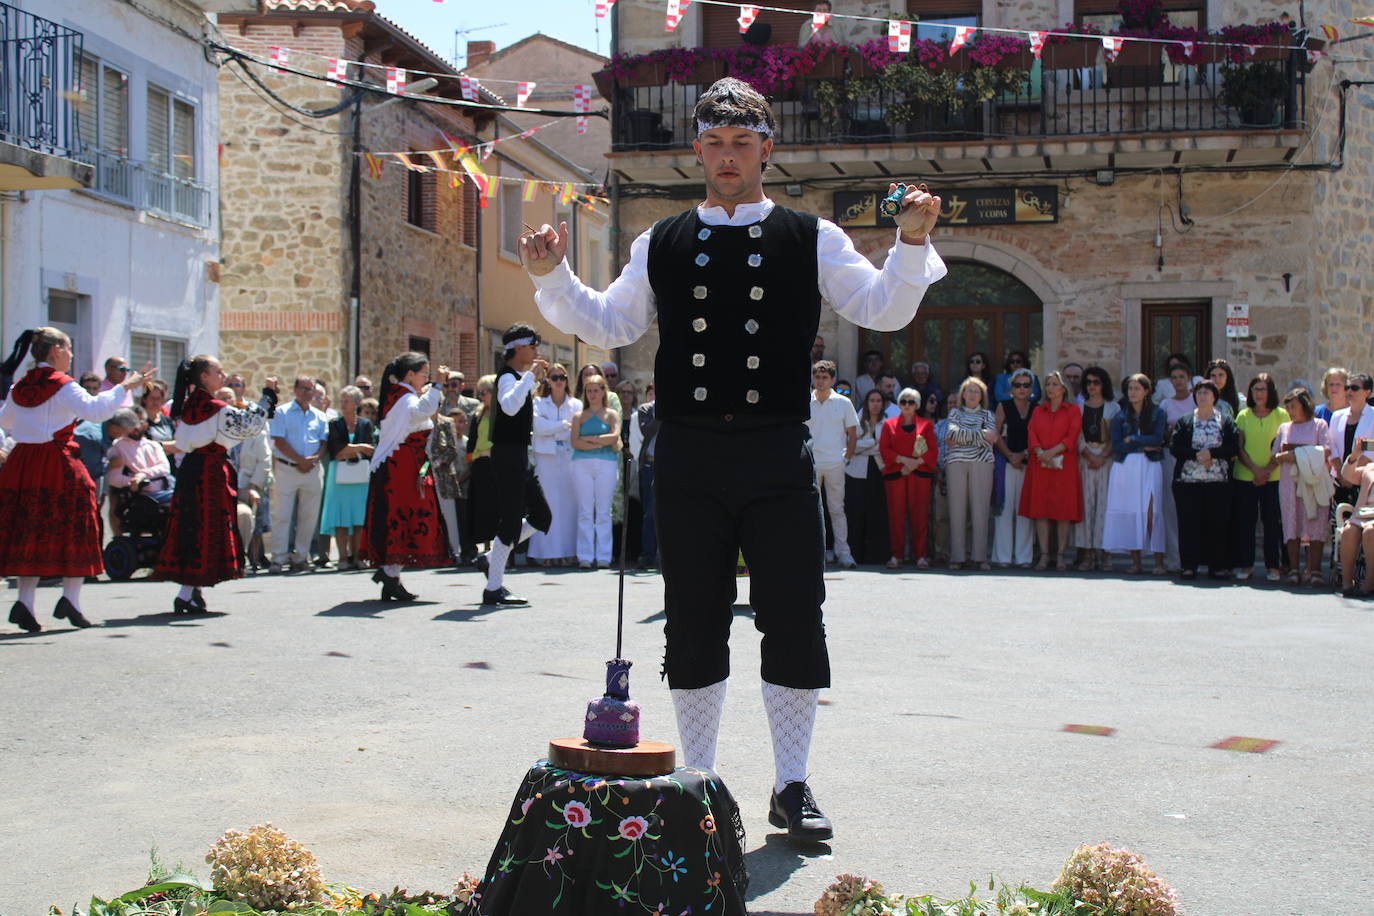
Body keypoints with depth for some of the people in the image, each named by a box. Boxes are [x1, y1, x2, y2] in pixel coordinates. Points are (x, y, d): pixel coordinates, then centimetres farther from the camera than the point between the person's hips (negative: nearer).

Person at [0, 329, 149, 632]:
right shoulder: (63, 386, -8)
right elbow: (95, 410, -19)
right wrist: (124, 387, -12)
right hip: (58, 464, -6)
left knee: (28, 531, 8)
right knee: (73, 528, 4)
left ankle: (25, 601, 1)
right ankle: (70, 598, -2)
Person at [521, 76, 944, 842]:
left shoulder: (811, 240, 7)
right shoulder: (662, 245, 13)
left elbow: (886, 311, 3)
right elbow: (607, 325, 17)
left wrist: (913, 243, -12)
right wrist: (552, 277, 4)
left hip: (778, 453, -1)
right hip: (689, 454, 2)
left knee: (794, 620, -1)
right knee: (693, 625, 6)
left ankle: (792, 786, 12)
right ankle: (698, 780, 19)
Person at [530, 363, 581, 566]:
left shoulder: (576, 405, 12)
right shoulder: (539, 403, 10)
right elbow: (539, 427, -7)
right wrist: (565, 424, -6)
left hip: (570, 457, 1)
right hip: (547, 457, -1)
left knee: (570, 503, -2)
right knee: (548, 505, -4)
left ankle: (569, 551, 1)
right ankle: (549, 553, -3)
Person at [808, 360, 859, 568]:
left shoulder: (843, 403, 5)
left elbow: (853, 434, 9)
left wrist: (847, 458, 1)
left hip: (835, 464, -1)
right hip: (810, 464, 1)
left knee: (837, 509, 1)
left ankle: (843, 552, 3)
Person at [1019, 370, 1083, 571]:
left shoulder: (1073, 410, 8)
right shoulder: (1038, 411, 17)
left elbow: (1072, 436, -3)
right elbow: (1031, 434, 6)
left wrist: (1052, 452, -14)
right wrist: (1040, 452, -13)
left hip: (1063, 464, -3)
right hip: (1039, 464, 3)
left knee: (1063, 509, -4)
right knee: (1040, 509, -3)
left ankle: (1061, 556, -1)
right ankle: (1044, 555, -1)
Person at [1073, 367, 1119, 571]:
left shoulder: (1113, 407, 9)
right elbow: (1077, 435, 5)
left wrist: (1103, 457, -11)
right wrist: (1089, 455, -10)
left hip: (1107, 458, -1)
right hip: (1085, 458, 1)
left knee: (1104, 503, -6)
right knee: (1086, 503, -4)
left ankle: (1104, 553, -4)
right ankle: (1087, 554, -4)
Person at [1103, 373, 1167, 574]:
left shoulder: (1157, 414, 8)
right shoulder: (1120, 416, 12)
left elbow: (1158, 439, -7)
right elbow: (1116, 446, 0)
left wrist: (1132, 440, -5)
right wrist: (1144, 445, -6)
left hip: (1149, 467, -2)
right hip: (1125, 467, 2)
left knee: (1151, 512, -12)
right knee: (1130, 513, -4)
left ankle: (1159, 561, -11)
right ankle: (1135, 562, 0)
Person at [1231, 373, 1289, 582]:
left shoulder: (1281, 415, 4)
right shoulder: (1243, 416, 8)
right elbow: (1239, 449, 4)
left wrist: (1269, 469, -11)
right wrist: (1255, 469, -10)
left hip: (1273, 477, -1)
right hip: (1244, 476, 1)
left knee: (1272, 521, -1)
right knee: (1244, 521, 2)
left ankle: (1273, 566, 6)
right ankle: (1246, 564, 10)